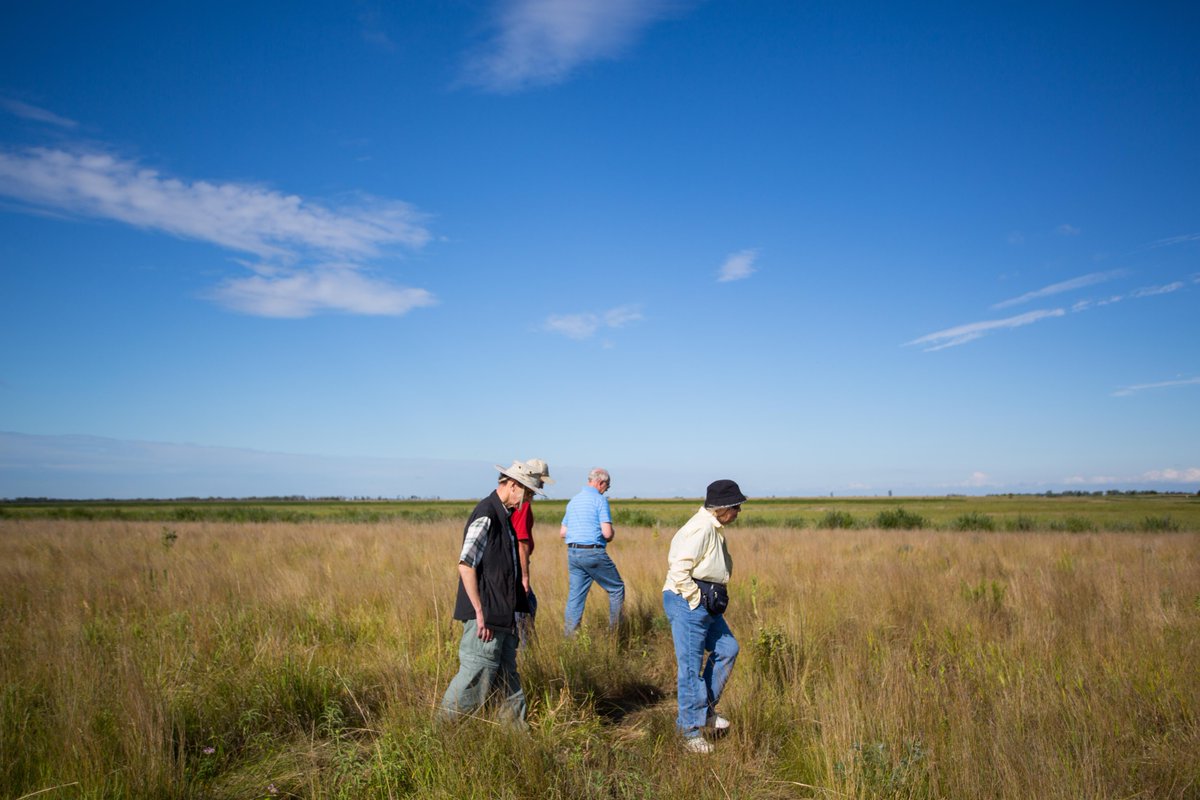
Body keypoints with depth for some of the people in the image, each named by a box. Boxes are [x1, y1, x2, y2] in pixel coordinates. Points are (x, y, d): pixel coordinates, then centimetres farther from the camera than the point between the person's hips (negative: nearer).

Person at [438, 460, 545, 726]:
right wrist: (480, 613, -22)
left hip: (503, 615, 10)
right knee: (476, 679, -2)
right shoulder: (485, 516, -18)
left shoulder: (503, 515, 13)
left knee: (507, 678, 16)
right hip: (486, 616, -10)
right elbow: (465, 565, -23)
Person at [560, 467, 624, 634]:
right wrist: (609, 537, 6)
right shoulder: (600, 500, -9)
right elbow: (607, 533, -16)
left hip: (573, 553, 7)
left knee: (575, 597, 9)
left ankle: (569, 636, 7)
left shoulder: (573, 501, 13)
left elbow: (562, 532, 15)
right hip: (594, 553, -6)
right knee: (617, 588, 11)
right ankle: (615, 630, 14)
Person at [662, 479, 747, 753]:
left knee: (727, 649, 17)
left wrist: (712, 599, 16)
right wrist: (697, 600, -17)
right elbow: (679, 570, -25)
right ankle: (691, 730, 10)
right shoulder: (701, 528, -19)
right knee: (691, 666, -2)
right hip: (687, 604, -11)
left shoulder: (713, 528, 14)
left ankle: (706, 709, 27)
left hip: (706, 603, 11)